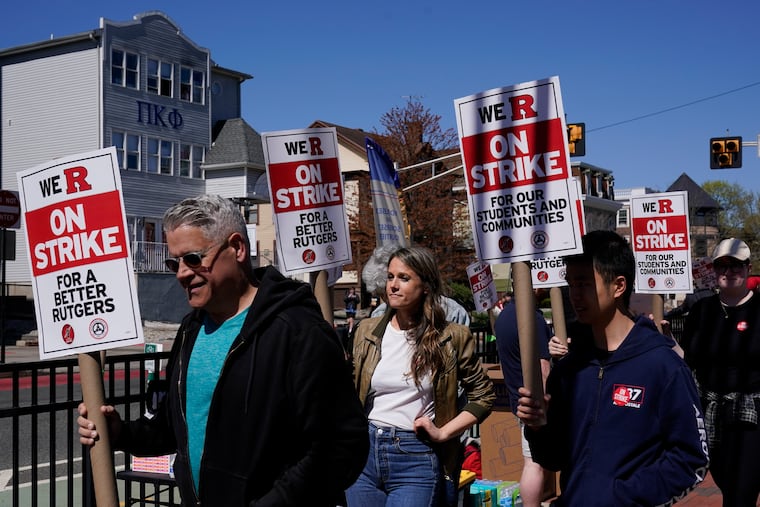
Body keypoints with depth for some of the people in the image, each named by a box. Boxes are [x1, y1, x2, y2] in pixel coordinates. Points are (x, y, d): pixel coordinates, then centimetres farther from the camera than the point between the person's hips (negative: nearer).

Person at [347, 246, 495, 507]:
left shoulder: (452, 337, -2)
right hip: (365, 450, 3)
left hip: (416, 458, -3)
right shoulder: (367, 331, 6)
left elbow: (484, 396, 5)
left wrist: (443, 432, -5)